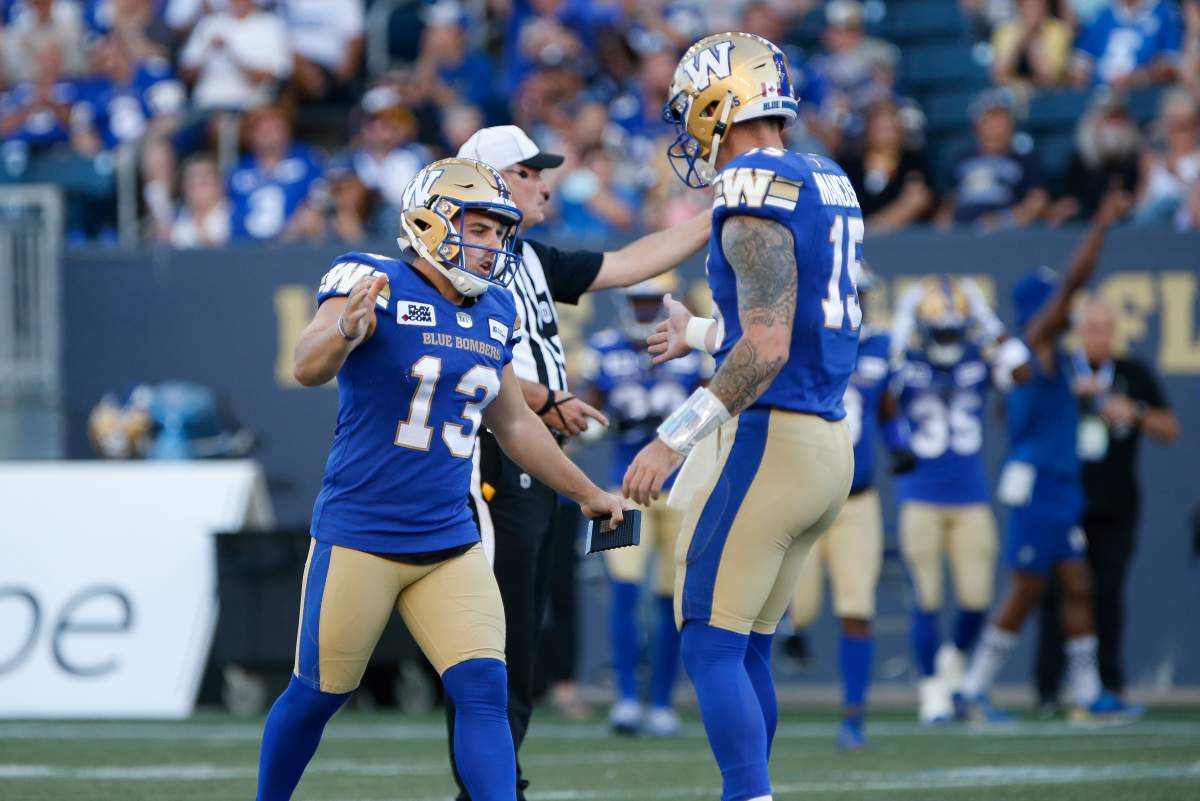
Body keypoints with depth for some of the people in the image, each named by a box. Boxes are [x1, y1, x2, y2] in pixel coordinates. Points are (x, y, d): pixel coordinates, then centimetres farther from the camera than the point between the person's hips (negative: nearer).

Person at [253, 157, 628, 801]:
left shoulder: (494, 314, 9)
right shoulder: (378, 288, -12)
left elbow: (514, 423, 23)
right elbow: (308, 368, -28)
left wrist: (586, 494, 28)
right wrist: (345, 331, -50)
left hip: (450, 544, 5)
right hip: (358, 536, -5)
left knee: (484, 692, -8)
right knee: (318, 694, 7)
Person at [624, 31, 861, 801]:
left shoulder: (754, 191, -13)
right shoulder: (829, 186, 15)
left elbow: (767, 349, -21)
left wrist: (674, 441, -20)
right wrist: (699, 335, 40)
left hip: (766, 438, -9)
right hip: (829, 445, 9)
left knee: (712, 647, -7)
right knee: (746, 650, 14)